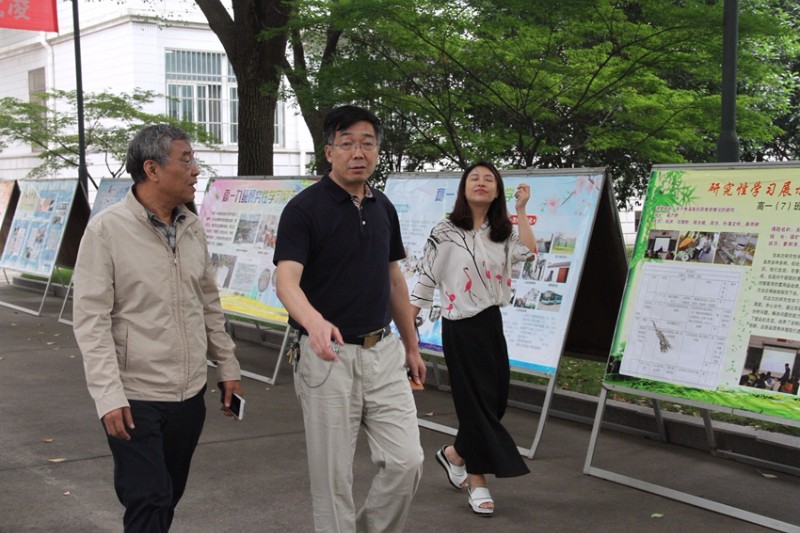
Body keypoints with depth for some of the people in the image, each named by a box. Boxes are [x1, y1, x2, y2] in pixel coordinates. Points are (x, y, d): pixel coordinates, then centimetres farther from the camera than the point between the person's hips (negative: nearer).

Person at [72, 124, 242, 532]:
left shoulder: (192, 227, 7)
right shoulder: (107, 229, -12)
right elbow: (91, 319, -14)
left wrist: (227, 366, 15)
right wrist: (108, 395, -20)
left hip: (189, 393, 6)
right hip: (135, 399, -6)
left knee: (169, 497, 15)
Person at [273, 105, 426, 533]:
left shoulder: (383, 208, 8)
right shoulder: (304, 208, -11)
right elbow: (286, 280, -24)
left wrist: (411, 346, 18)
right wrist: (314, 321, -44)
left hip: (383, 352, 5)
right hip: (329, 357, -5)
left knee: (406, 461, 0)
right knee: (332, 476, 3)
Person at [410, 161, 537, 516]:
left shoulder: (500, 234, 7)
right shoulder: (445, 233, -8)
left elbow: (528, 253, -13)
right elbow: (425, 282, -7)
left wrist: (521, 209, -10)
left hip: (492, 324, 5)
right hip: (461, 327, -5)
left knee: (495, 400, 8)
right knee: (475, 401, 0)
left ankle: (455, 454, 32)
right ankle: (477, 481, 15)